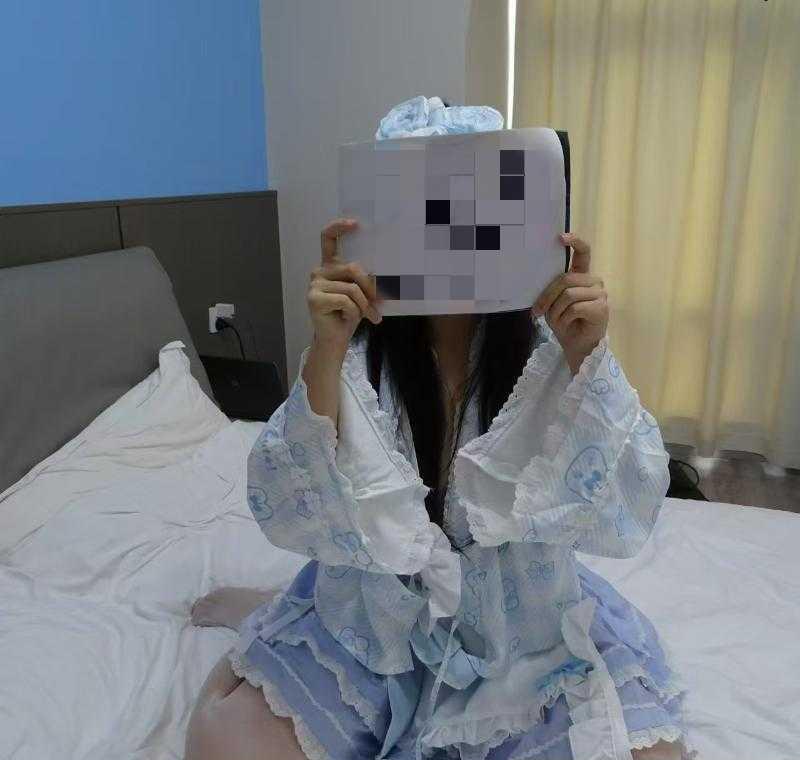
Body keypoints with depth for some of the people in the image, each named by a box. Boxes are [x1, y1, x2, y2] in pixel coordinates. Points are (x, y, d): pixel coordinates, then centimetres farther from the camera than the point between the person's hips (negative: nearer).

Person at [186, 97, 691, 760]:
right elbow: (287, 515, -22)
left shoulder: (550, 349, -13)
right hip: (374, 624, -1)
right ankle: (266, 614, 19)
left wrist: (587, 358, -31)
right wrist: (327, 351, -33)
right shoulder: (359, 352, -13)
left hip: (528, 629, 2)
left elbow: (622, 520, -19)